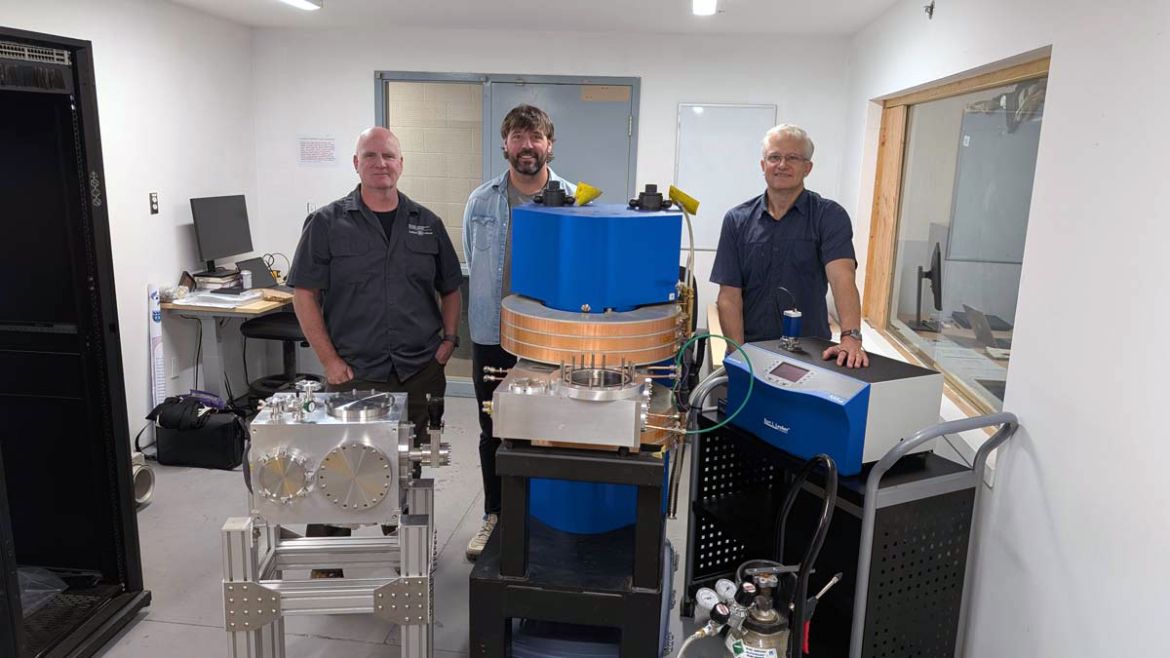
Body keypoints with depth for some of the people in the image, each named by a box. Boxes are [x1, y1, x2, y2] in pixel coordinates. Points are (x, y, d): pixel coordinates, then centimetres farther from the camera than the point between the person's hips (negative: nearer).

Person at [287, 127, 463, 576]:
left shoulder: (426, 224, 9)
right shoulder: (327, 223, -1)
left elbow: (450, 289, 17)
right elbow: (304, 294, -2)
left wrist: (448, 341, 4)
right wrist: (329, 360, -7)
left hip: (420, 374, 3)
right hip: (353, 375, -3)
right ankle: (327, 562, 18)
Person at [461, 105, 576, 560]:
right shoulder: (481, 202, 3)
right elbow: (472, 267, 12)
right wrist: (490, 312, 10)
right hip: (493, 339, 2)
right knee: (493, 433, 13)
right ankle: (495, 516, 30)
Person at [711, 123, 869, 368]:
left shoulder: (830, 216, -2)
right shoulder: (737, 220, 4)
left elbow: (842, 277, -17)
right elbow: (729, 296, 0)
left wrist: (851, 337, -32)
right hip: (752, 350, 2)